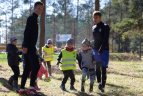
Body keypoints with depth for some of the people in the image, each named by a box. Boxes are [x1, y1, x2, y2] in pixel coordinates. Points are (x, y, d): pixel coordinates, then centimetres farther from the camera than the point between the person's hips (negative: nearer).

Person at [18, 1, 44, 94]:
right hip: (29, 47, -10)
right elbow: (26, 32, -18)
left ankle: (22, 88, 10)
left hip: (30, 46, 10)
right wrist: (25, 46, -25)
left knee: (27, 68, 9)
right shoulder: (31, 18, -8)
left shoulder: (35, 19, 22)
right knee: (36, 65, -14)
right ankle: (32, 86, -15)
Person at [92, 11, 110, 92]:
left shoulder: (105, 27, -7)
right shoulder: (94, 28, 12)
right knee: (97, 68, 8)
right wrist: (94, 50, 10)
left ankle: (102, 85, -8)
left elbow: (105, 40, -15)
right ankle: (99, 83, 18)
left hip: (104, 50, -6)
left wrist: (101, 50, -22)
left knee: (103, 68, -9)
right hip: (96, 50, 6)